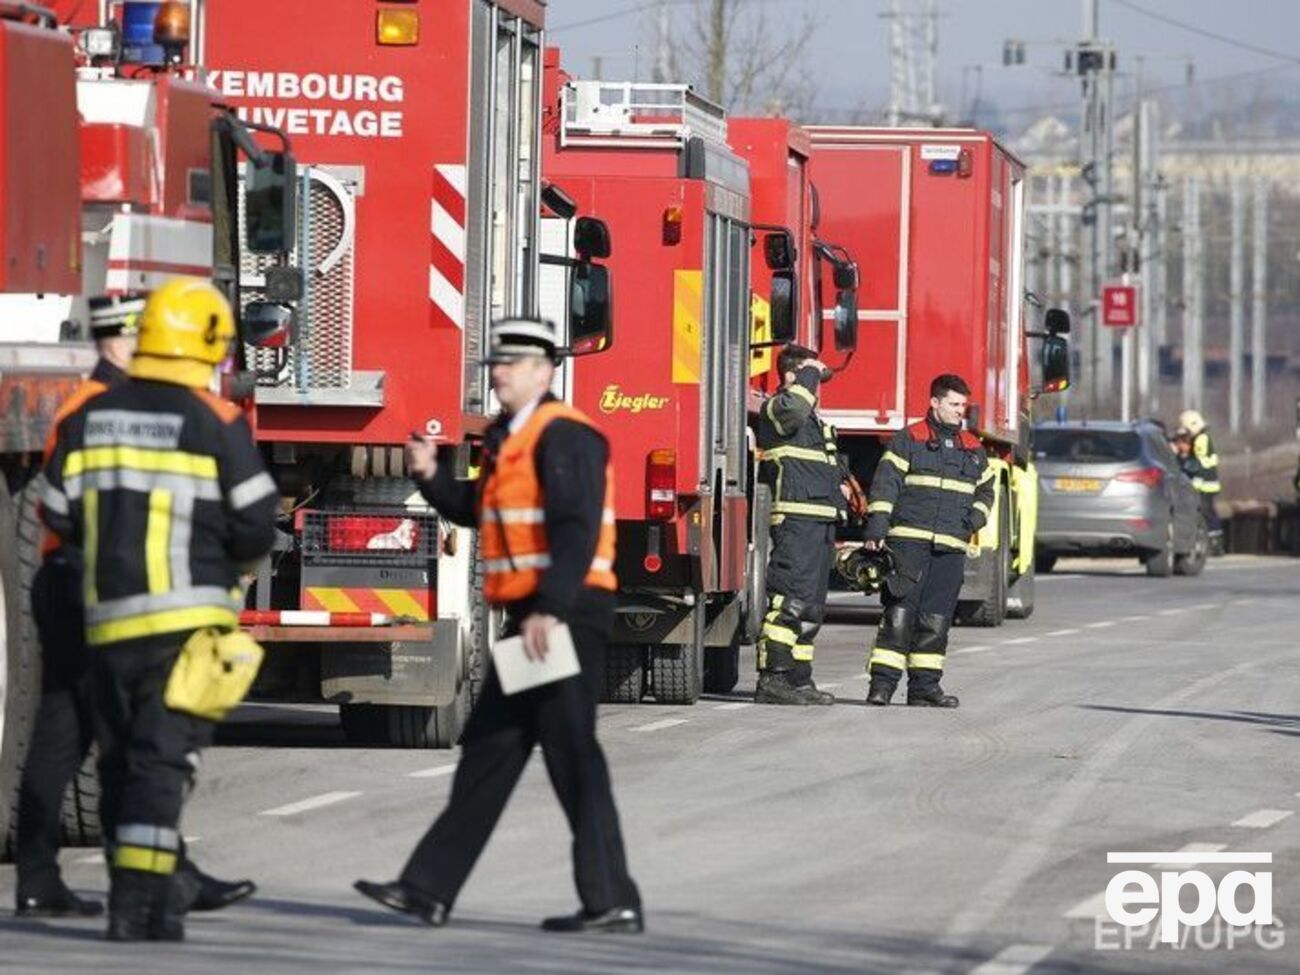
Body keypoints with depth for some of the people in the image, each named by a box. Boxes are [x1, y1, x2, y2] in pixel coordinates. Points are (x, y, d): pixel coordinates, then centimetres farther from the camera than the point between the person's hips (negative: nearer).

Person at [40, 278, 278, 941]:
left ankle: (150, 891, 20)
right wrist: (233, 559, 14)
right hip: (184, 617, -5)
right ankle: (138, 901, -14)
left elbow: (59, 515, 9)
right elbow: (255, 524, -7)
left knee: (120, 757, 14)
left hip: (109, 615, 5)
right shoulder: (216, 422, -8)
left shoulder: (89, 419, 6)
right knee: (162, 760, -6)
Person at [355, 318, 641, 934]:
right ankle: (429, 890, 14)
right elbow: (478, 509, 25)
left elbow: (576, 529, -22)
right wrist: (431, 476, 8)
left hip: (565, 618, -10)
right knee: (487, 755, 11)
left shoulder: (563, 435, -13)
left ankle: (611, 902, -4)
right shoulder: (509, 438, 18)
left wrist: (549, 609, -28)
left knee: (571, 755, -8)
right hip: (530, 618, 10)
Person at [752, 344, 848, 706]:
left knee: (811, 607, 12)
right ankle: (772, 680, -18)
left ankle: (799, 680, 17)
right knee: (790, 600, -15)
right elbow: (793, 407, -31)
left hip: (822, 520, 10)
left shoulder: (813, 418, 25)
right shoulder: (775, 409, -5)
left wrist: (836, 483, 20)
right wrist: (809, 374, -15)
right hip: (796, 518, -10)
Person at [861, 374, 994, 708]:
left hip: (951, 546, 5)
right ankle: (882, 682, -10)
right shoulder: (909, 439, 2)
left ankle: (925, 685, 9)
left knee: (936, 618, 4)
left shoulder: (973, 449, 17)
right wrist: (876, 530, -12)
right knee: (899, 612, -9)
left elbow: (985, 489, 27)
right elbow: (885, 485, -3)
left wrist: (976, 517, 5)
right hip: (909, 540, -5)